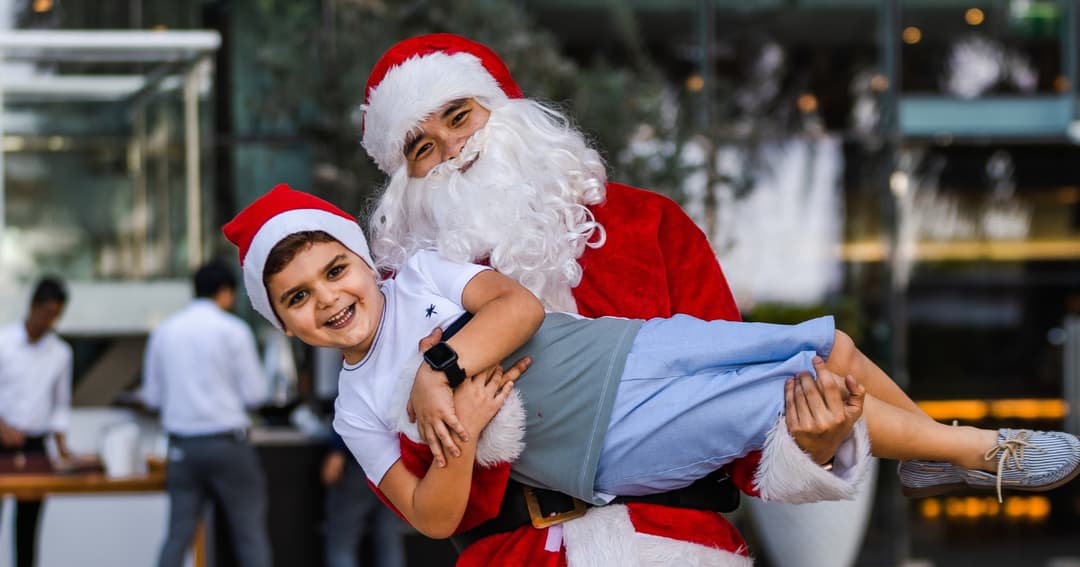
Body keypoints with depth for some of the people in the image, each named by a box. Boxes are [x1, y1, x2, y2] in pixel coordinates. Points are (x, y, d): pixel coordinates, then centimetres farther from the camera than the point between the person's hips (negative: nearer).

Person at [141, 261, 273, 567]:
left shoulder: (163, 332, 6)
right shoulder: (233, 330, -6)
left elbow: (152, 396, 11)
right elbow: (254, 393, -5)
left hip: (182, 446, 4)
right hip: (226, 441, -4)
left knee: (178, 534, 5)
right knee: (251, 534, 2)